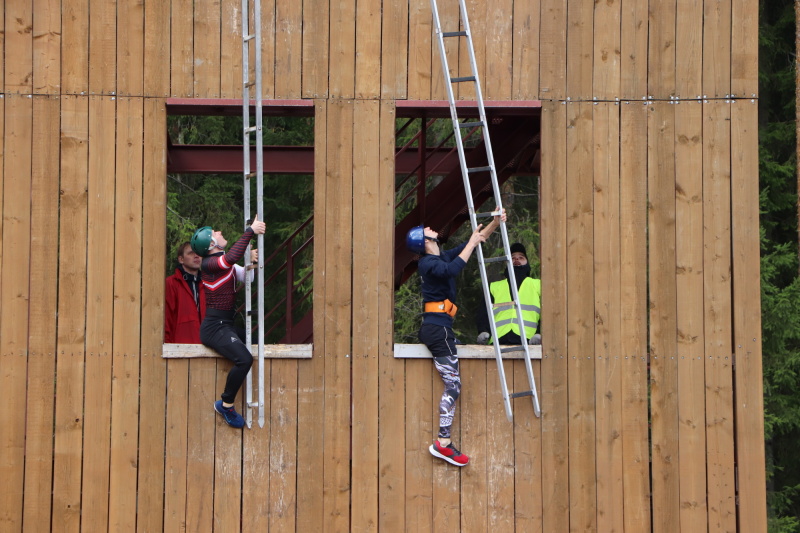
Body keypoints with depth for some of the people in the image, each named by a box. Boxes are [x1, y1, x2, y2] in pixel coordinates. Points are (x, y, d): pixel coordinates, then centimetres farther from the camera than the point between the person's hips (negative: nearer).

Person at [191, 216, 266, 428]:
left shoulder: (225, 263, 17)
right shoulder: (209, 263, -13)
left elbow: (245, 276, 14)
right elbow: (231, 257, -33)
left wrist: (251, 261, -6)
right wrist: (250, 231, -29)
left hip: (226, 326, 10)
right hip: (215, 327, -10)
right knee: (244, 359, -28)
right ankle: (226, 404, -12)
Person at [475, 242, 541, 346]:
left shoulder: (537, 285, 27)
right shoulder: (495, 287, 31)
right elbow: (483, 313, 19)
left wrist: (540, 333, -7)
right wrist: (483, 331, -3)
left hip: (527, 340, -1)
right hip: (499, 341, 1)